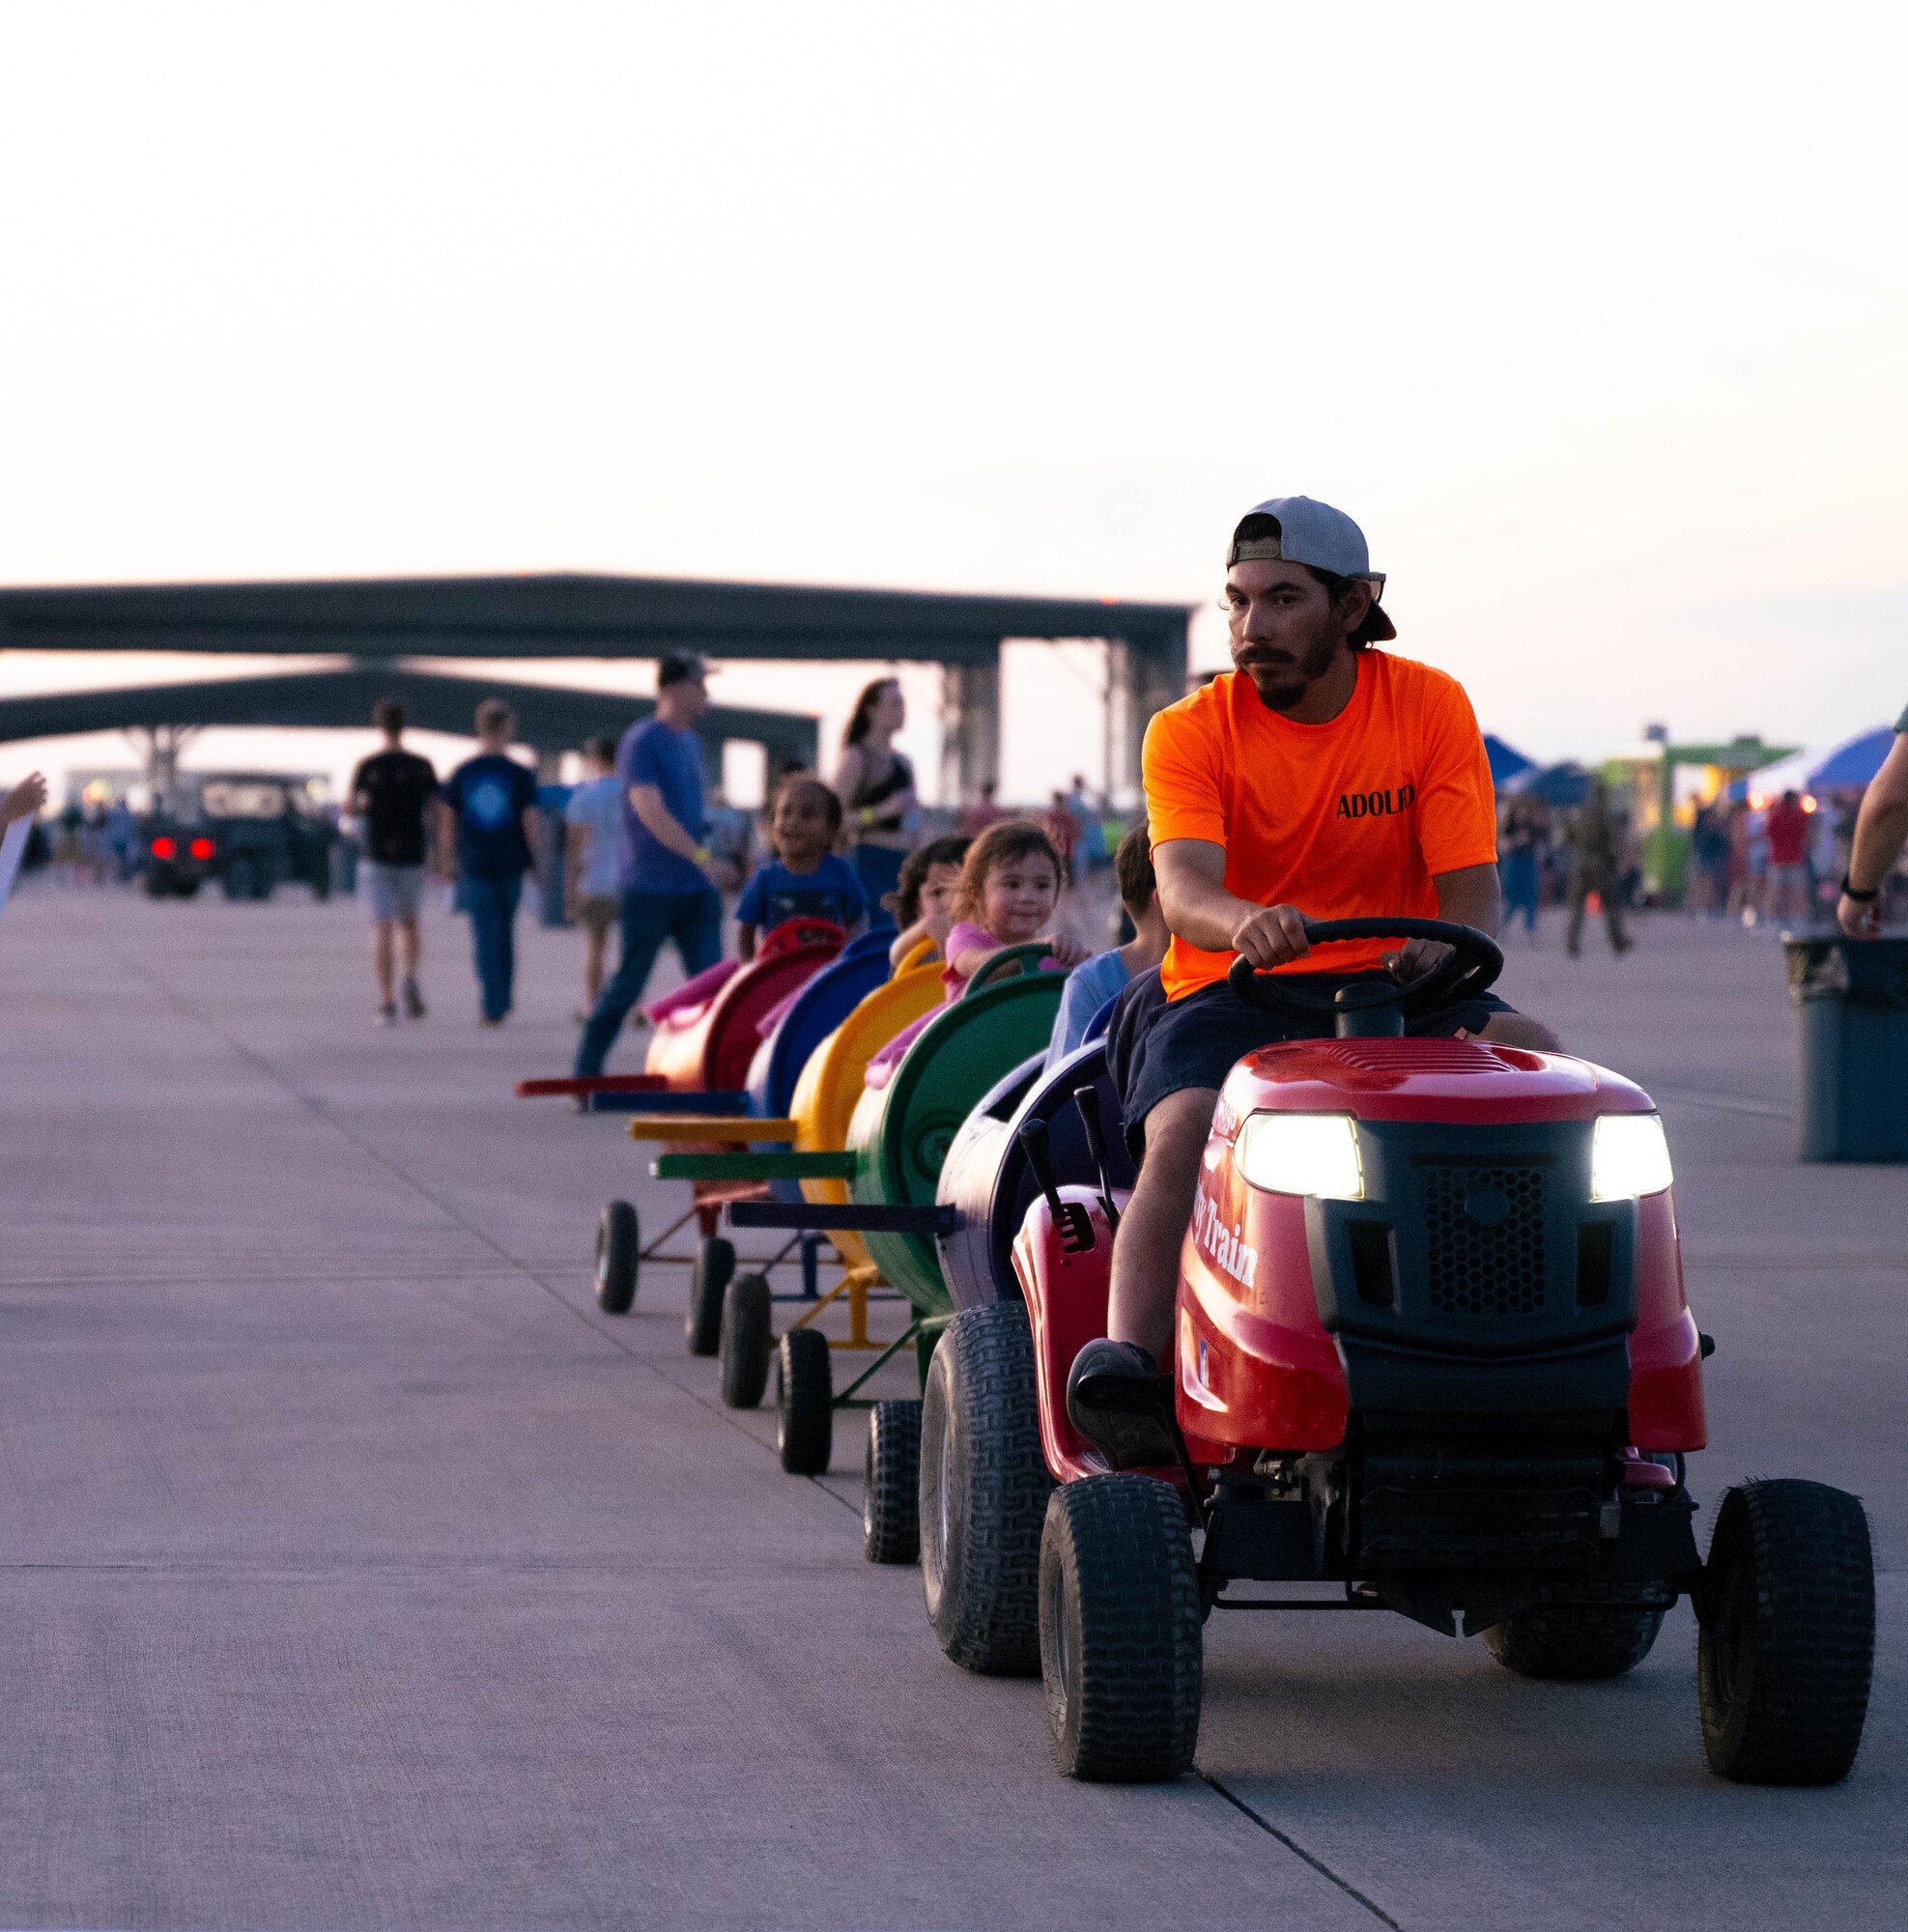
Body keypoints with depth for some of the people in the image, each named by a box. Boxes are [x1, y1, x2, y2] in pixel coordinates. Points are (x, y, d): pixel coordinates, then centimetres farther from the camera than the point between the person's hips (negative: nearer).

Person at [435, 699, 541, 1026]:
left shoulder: (460, 774, -2)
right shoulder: (521, 775, -6)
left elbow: (447, 823, 1)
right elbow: (530, 823, -7)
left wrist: (446, 861, 13)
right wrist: (535, 863, 4)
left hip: (475, 865, 0)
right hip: (511, 864, 0)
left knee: (485, 935, 2)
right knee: (506, 931, 16)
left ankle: (491, 1007, -4)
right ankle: (502, 1002, 22)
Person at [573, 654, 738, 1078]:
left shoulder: (692, 742, 14)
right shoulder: (641, 742, -11)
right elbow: (651, 812, -21)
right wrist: (703, 858, -28)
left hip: (697, 889, 7)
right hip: (650, 888, -7)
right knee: (627, 984, -2)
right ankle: (586, 1071, 9)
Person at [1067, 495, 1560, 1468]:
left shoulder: (1430, 706, -1)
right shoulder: (1190, 733, -5)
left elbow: (1471, 887, -8)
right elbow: (1182, 889, -24)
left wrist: (1443, 951, -33)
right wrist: (1243, 924, -49)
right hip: (1226, 992, -1)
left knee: (1529, 1054, -27)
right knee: (1183, 1132, -33)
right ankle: (1129, 1364, -45)